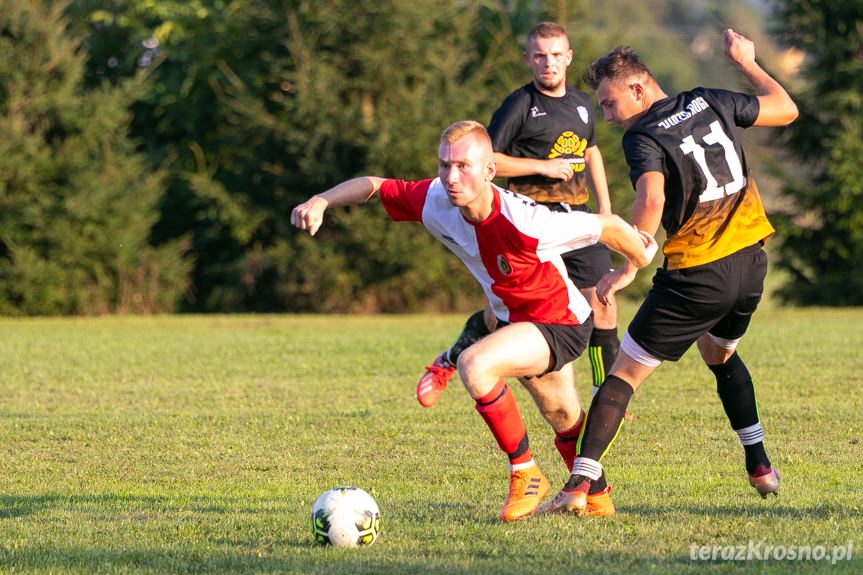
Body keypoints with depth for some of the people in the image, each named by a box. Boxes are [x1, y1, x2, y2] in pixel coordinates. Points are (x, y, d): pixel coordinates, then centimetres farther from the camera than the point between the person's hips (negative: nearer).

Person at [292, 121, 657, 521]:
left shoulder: (525, 223, -36)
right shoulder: (435, 202, -19)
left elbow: (609, 227, -23)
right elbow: (373, 186, -5)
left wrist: (638, 264, -3)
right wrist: (321, 202, -24)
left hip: (562, 322, -7)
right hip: (511, 319, 7)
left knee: (474, 365, -30)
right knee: (562, 418, 28)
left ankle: (525, 474, -14)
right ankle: (595, 496, 55)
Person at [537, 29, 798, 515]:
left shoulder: (643, 138, -11)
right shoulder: (710, 103, 6)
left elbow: (652, 200, -29)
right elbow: (786, 110, 17)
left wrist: (627, 269, -24)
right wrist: (745, 61, 29)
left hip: (697, 276, -6)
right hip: (751, 263, 6)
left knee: (625, 373, -1)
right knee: (721, 355, 33)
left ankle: (579, 488, -11)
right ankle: (761, 468, 31)